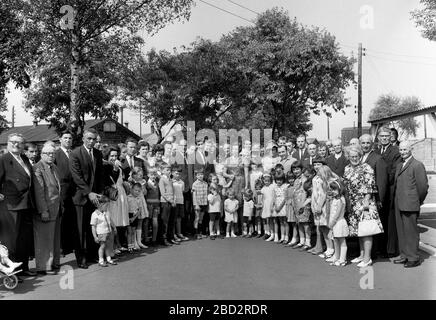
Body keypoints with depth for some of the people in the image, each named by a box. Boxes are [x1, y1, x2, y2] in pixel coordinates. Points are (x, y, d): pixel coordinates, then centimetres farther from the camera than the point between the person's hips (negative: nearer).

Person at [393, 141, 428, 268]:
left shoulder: (417, 165, -9)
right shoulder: (399, 165, 16)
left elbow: (423, 186, -11)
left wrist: (418, 201, -2)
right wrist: (396, 199, 12)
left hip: (410, 205, -8)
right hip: (398, 204, 8)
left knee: (411, 231, -1)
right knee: (401, 231, 13)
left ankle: (414, 258, 9)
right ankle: (404, 255, 24)